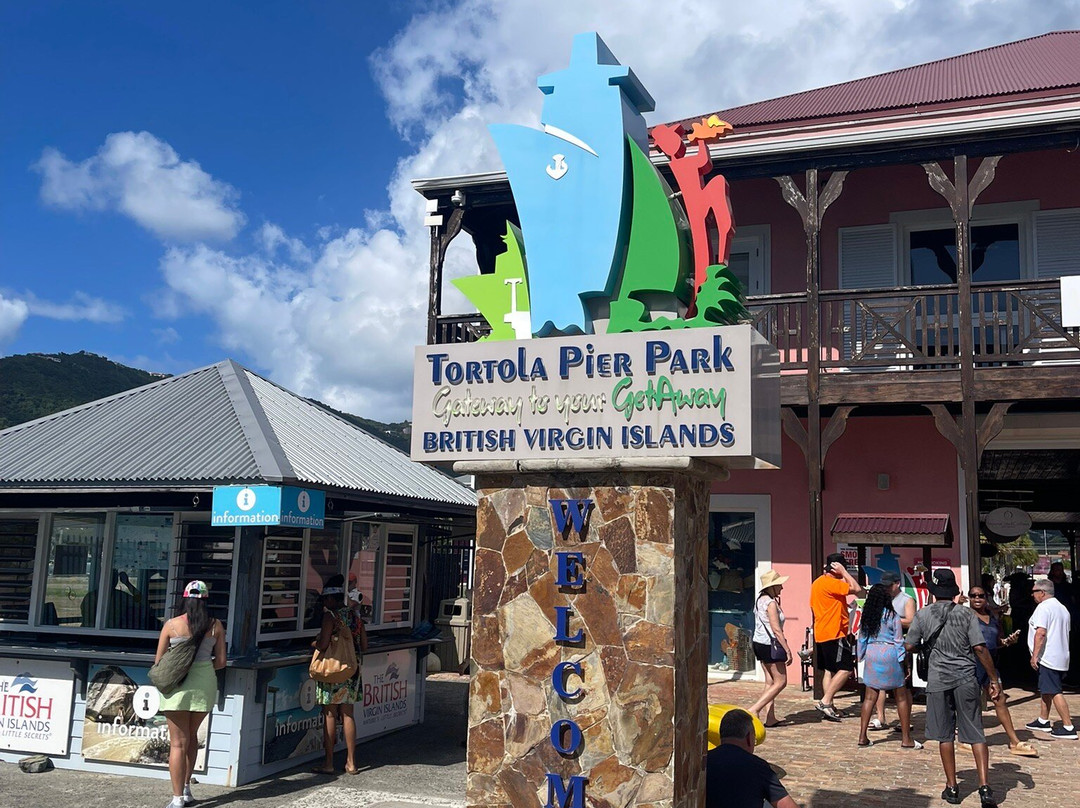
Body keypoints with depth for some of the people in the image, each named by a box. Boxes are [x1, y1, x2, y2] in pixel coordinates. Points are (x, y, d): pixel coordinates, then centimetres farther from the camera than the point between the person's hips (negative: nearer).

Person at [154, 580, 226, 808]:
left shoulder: (172, 625, -6)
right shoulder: (216, 625, -2)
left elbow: (158, 661, 0)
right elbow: (220, 662, 2)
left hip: (177, 684, -2)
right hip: (205, 683, 2)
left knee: (178, 742, 4)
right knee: (191, 735, 22)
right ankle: (186, 788, 26)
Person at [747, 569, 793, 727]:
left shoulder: (760, 599, 10)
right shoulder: (771, 603, -17)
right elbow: (776, 629, -20)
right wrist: (788, 650, -18)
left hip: (759, 643, 9)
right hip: (770, 645, -9)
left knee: (770, 681, 12)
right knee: (781, 681, -2)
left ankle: (770, 718, 12)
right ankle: (754, 710, -7)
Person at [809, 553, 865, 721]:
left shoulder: (817, 583, 14)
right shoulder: (831, 583, -17)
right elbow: (857, 589, -21)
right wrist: (844, 572, -12)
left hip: (821, 634, 10)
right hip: (834, 634, -10)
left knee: (829, 670, 13)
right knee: (846, 669, -8)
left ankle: (828, 707, 13)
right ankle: (825, 702, -11)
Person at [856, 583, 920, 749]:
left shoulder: (866, 617, 4)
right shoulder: (893, 616, -7)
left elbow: (862, 638, 8)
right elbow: (899, 641, -5)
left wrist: (863, 657, 17)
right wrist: (903, 662, 1)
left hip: (871, 654, 4)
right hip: (889, 655, -4)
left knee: (869, 697, 8)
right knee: (901, 698, 8)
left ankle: (862, 737, 6)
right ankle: (906, 739, 12)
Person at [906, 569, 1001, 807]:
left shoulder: (923, 615, -1)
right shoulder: (967, 614, -3)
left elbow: (909, 646, 3)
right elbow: (980, 648, -8)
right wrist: (994, 678, -1)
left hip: (938, 680, 0)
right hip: (966, 679, 0)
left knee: (945, 735, 9)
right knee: (976, 734, 5)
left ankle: (952, 788, 14)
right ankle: (984, 786, -4)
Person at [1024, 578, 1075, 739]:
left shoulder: (1043, 607, -14)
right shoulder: (1062, 608, 17)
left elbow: (1041, 632, -23)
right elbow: (1066, 631, 24)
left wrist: (1035, 655, -20)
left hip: (1047, 657, -10)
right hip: (1061, 656, 10)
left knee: (1054, 692, -8)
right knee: (1046, 690, 19)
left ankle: (1068, 727, -9)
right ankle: (1043, 721, 27)